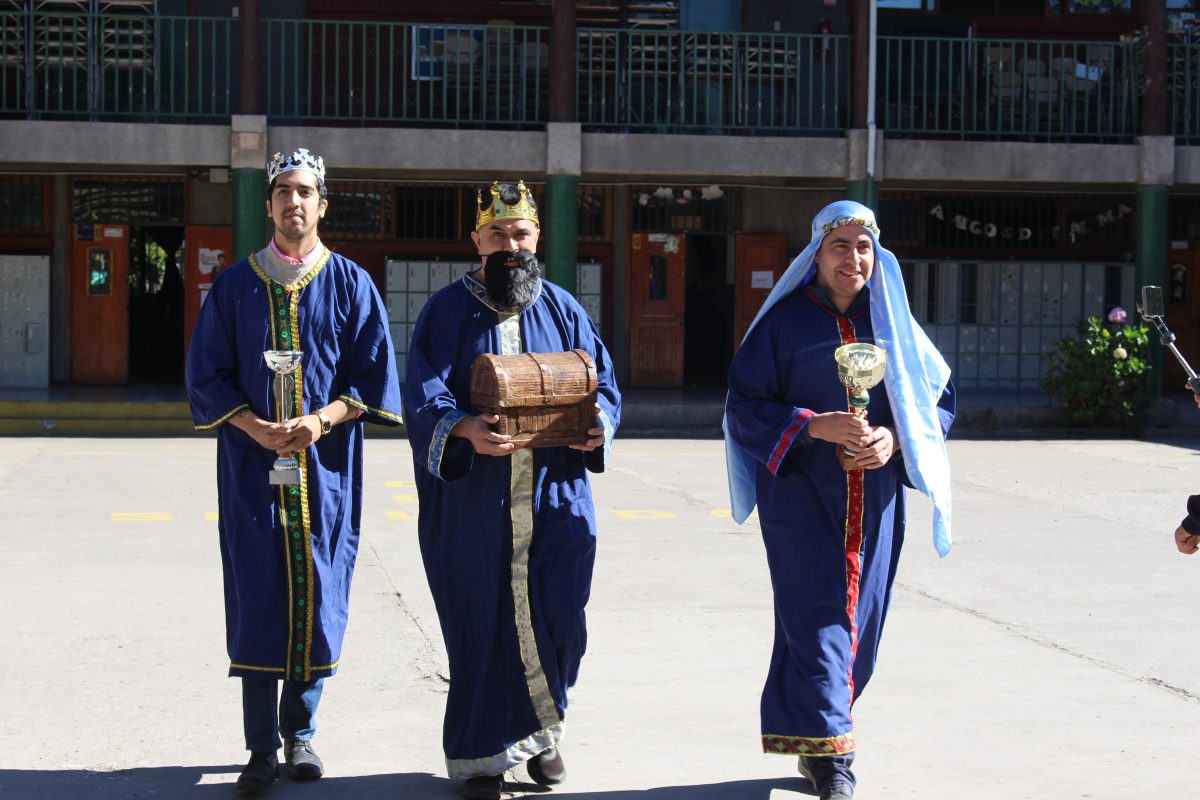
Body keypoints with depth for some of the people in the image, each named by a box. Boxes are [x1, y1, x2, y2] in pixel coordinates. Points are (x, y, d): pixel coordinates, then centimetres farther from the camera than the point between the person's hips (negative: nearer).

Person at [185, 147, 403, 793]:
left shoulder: (350, 284, 6)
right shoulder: (235, 285, 6)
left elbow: (373, 374, 3)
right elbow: (207, 376, 5)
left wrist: (322, 419, -13)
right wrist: (255, 426, -11)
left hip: (325, 468, 0)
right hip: (252, 467, 0)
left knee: (317, 594, 2)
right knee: (257, 599, -2)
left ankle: (300, 732, 16)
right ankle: (261, 746, 4)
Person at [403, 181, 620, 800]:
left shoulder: (562, 308, 12)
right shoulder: (447, 312, 3)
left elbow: (604, 382, 9)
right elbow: (424, 396, -8)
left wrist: (598, 425, -13)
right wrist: (466, 429, -28)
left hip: (555, 498, 2)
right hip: (473, 505, -2)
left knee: (555, 620, 2)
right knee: (481, 626, 1)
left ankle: (542, 732, 26)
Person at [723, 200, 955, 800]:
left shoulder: (891, 322, 9)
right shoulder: (784, 321, 0)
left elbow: (939, 398, 9)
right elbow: (744, 406, -4)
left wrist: (893, 439, -10)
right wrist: (814, 424, -18)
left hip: (875, 498, 4)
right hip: (802, 496, -4)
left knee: (860, 618, 8)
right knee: (817, 617, -10)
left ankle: (819, 731, 25)